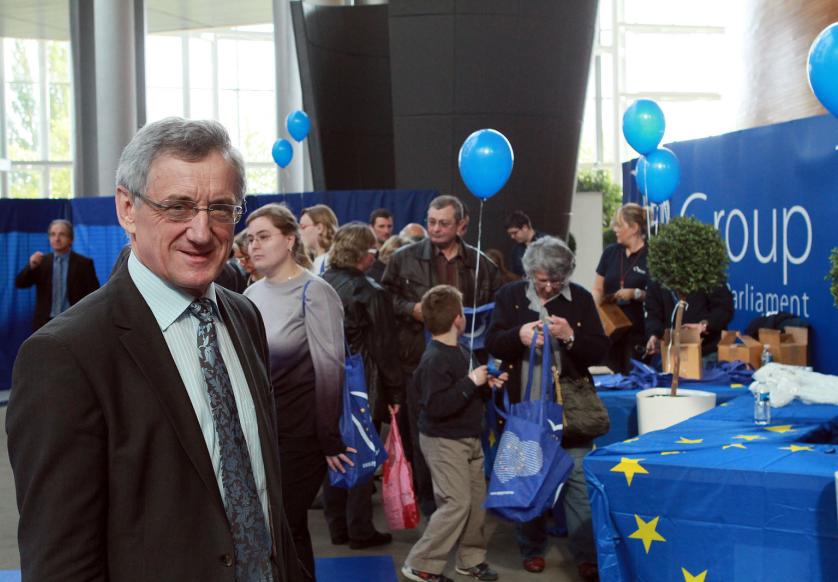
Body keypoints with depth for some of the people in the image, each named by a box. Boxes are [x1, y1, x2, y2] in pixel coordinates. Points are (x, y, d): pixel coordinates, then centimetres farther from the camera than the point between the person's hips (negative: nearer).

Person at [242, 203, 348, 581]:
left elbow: (330, 368, -13)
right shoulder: (252, 294, 7)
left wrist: (329, 439, -13)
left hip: (300, 432, -6)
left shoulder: (314, 292, -11)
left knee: (288, 527, 1)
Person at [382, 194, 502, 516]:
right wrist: (411, 309, -11)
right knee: (423, 430, 6)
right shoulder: (405, 258, 0)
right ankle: (426, 495, 19)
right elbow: (386, 297, 5)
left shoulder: (479, 262, 5)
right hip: (420, 356, -1)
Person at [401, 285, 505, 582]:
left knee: (477, 499, 12)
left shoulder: (460, 352, 8)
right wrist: (470, 383, -26)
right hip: (444, 441, -9)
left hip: (469, 439, 9)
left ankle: (471, 558, 26)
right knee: (456, 503, -9)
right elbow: (436, 406, -28)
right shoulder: (435, 360, -20)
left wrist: (487, 385, 5)